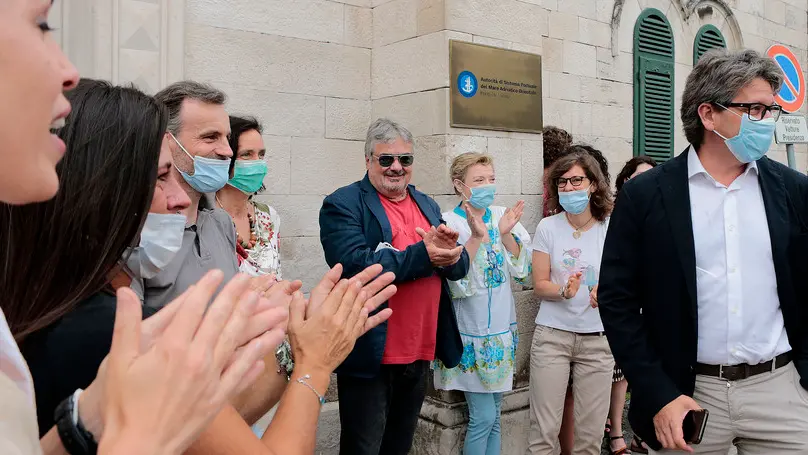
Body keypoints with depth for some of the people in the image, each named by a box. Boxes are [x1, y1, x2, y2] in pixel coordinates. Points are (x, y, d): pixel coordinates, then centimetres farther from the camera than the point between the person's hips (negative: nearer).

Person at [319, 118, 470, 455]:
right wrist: (423, 255, -23)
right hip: (370, 357, -6)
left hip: (420, 356, 6)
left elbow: (460, 266, 7)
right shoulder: (343, 205, -8)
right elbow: (355, 265, -23)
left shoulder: (428, 206, 13)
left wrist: (447, 253, -17)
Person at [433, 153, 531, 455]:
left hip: (500, 328, 5)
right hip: (471, 331, -5)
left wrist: (505, 234, -14)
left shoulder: (503, 216, 3)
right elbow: (457, 285, -19)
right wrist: (476, 238, -25)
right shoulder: (449, 223, -12)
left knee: (493, 416, 14)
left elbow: (521, 269, 0)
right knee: (483, 417, -3)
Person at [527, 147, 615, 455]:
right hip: (552, 334, 0)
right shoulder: (547, 227, -2)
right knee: (544, 430, -1)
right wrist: (564, 291, -22)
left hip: (597, 338, 1)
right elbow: (540, 285, -1)